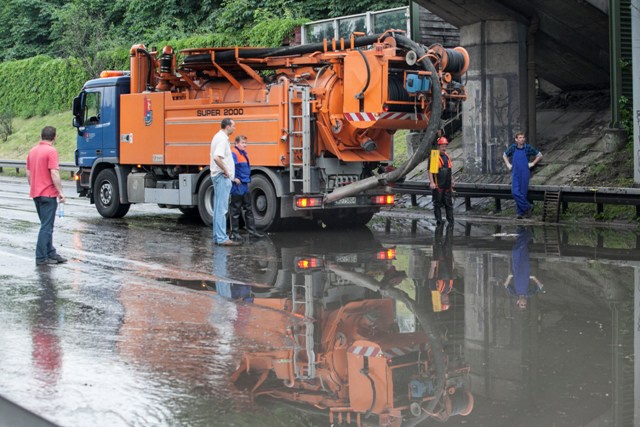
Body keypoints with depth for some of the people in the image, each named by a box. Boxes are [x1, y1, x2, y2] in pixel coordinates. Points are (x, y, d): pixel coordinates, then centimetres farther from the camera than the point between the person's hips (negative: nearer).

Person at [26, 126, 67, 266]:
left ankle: (50, 253, 20)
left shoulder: (32, 151, 10)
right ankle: (41, 257, -4)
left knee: (46, 225, 16)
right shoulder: (51, 151, -13)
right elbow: (54, 173, -19)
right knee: (46, 227, -4)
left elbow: (28, 173, 14)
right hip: (48, 194, -8)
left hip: (36, 193, 8)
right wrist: (60, 192, -15)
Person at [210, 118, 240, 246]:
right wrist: (225, 171, -20)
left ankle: (217, 237, 17)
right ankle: (222, 238, -10)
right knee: (221, 208, -10)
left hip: (219, 176, 11)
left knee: (218, 208, 12)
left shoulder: (218, 137, 17)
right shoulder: (222, 139, -16)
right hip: (223, 177, -11)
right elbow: (217, 157, -30)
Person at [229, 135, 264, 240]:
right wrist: (234, 178, -21)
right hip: (237, 186, -9)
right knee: (236, 210, -1)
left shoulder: (244, 153, 14)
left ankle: (251, 230, 21)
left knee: (248, 209, 14)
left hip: (245, 185, 9)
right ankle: (234, 232, 5)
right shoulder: (233, 154, -15)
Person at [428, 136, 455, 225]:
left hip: (447, 185, 6)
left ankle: (450, 220, 14)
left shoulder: (447, 156, 15)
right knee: (437, 203, 0)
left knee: (448, 203, 9)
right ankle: (438, 220, 6)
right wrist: (432, 182, -21)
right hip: (437, 185, -6)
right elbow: (429, 170, -13)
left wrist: (452, 181, 21)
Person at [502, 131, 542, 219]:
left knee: (523, 193, -1)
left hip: (525, 174, -2)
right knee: (515, 192, -8)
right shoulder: (513, 148, 1)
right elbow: (504, 155, 19)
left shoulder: (528, 148, -5)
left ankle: (520, 212, 12)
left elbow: (540, 155, 6)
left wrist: (533, 163, -1)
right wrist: (508, 164, 7)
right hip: (515, 174, 2)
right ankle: (528, 207, 5)